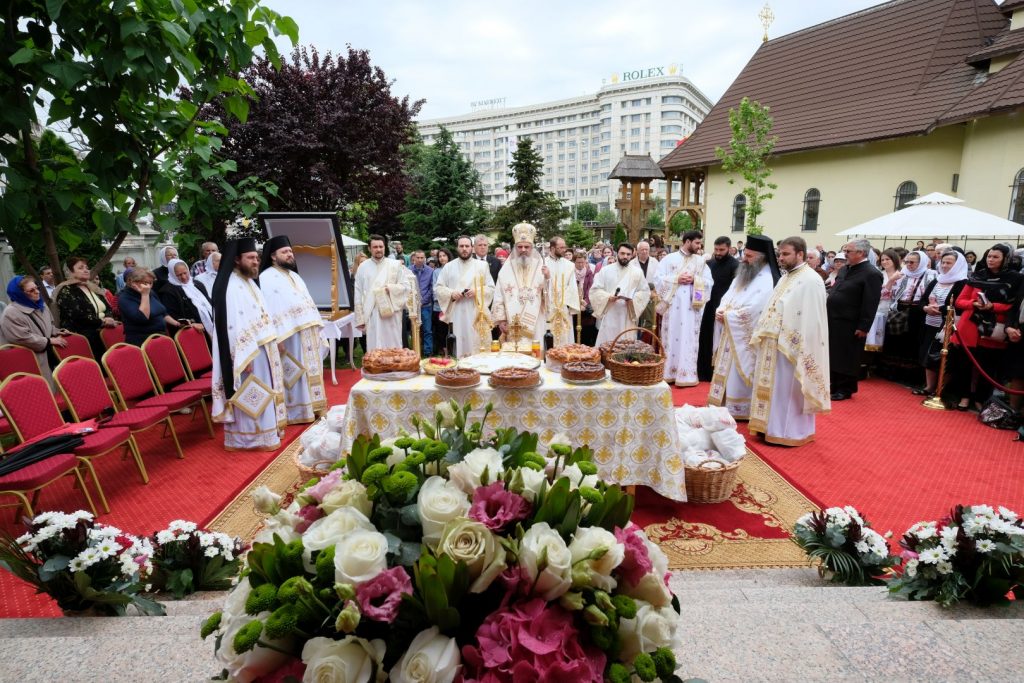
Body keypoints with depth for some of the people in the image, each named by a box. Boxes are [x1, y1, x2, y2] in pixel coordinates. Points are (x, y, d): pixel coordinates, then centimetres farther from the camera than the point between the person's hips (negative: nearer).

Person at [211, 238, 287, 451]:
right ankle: (255, 437, 7)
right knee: (250, 394, -1)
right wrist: (245, 356, -24)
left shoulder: (250, 282, 14)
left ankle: (265, 431, 27)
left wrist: (275, 340, 18)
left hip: (261, 347, 10)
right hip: (248, 351, -10)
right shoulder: (231, 286, -16)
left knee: (263, 391, 16)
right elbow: (232, 324, -21)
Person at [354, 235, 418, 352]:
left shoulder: (395, 265, 4)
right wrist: (360, 319, 2)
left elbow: (406, 286, 1)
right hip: (372, 316, 1)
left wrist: (390, 288, -15)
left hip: (391, 314, 0)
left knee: (393, 348, 5)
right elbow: (358, 295, 6)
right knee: (374, 349, 3)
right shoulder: (363, 267, 5)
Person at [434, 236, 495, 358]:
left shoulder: (482, 265, 7)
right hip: (456, 314, 1)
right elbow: (438, 288, 9)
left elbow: (491, 288, 5)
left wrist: (477, 291, -13)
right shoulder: (448, 266, 10)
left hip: (476, 314, -1)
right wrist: (451, 293, -9)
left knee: (477, 346, -2)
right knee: (458, 348, 0)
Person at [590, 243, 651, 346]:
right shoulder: (605, 270, 5)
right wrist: (608, 297, -15)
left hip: (628, 317, 1)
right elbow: (595, 289, 2)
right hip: (609, 316, -1)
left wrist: (633, 300, -10)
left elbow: (645, 292, 8)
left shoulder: (637, 272, 8)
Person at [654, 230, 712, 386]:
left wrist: (695, 279, -11)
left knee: (689, 339, 1)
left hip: (692, 306, 2)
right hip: (673, 305, -2)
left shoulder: (701, 261, 9)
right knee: (671, 338, 3)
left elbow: (709, 282, 5)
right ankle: (669, 373, 10)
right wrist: (677, 279, -14)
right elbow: (658, 279, -4)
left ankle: (686, 374, 5)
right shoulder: (669, 259, 2)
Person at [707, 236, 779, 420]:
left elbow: (751, 311, -23)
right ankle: (724, 404, 23)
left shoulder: (766, 281, -15)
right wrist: (721, 311, -7)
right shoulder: (742, 276, 12)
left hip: (745, 338, -8)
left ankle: (739, 410, 9)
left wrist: (726, 316, -14)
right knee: (727, 372, 13)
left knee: (738, 374, -2)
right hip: (730, 334, 8)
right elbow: (726, 299, 14)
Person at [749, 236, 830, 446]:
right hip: (772, 344, 9)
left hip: (791, 347, -9)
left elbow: (811, 320, -18)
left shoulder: (811, 280, -13)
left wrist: (799, 348, -21)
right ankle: (772, 426, 24)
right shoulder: (785, 278, 15)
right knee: (772, 388, 14)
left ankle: (792, 431, 12)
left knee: (788, 390, 0)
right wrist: (761, 334, 12)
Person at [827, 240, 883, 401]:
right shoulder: (844, 270, 12)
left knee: (847, 358, 3)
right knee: (833, 355, 16)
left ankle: (845, 389, 16)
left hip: (850, 325, -8)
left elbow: (870, 304, -18)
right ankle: (834, 385, 29)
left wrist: (863, 327, -19)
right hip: (833, 321, 8)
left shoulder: (871, 274, -14)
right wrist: (826, 312, 15)